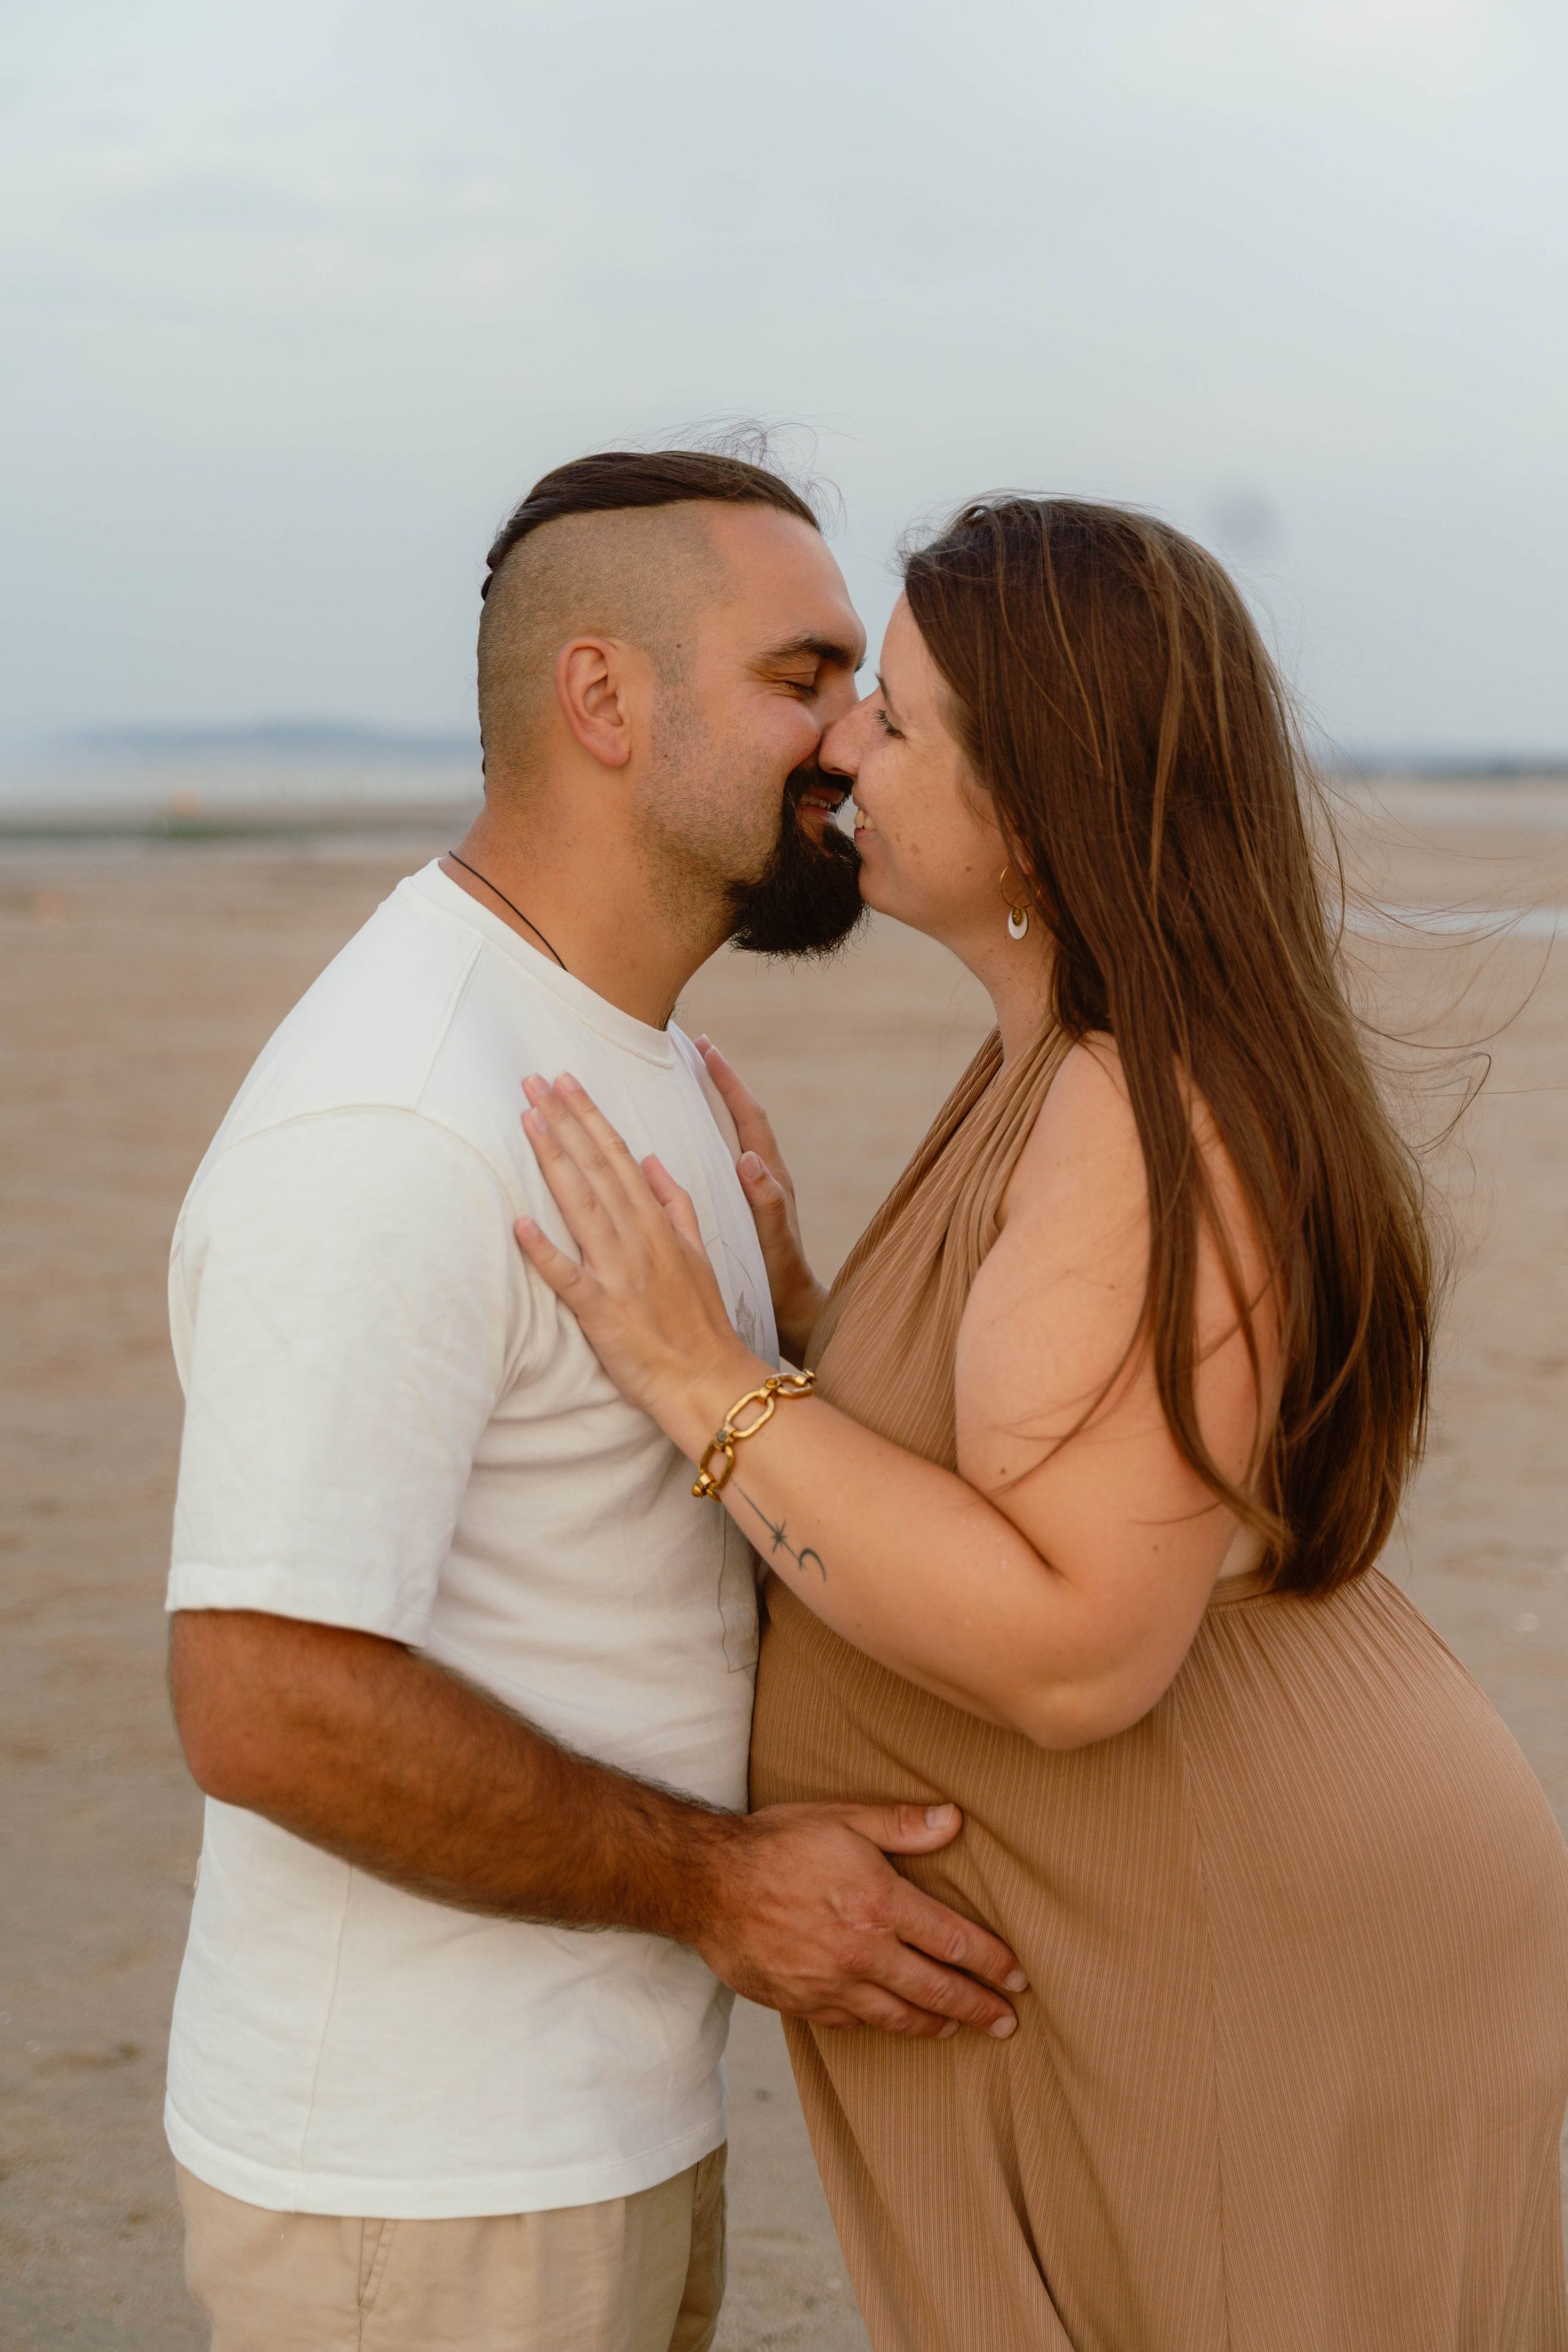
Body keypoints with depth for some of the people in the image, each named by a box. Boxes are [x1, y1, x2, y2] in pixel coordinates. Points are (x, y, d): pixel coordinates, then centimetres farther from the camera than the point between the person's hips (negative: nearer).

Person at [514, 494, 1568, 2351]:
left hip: (1276, 2001, -10)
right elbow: (958, 1526, 11)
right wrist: (775, 1280, 0)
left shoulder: (1153, 1115, -23)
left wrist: (697, 1379, -26)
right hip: (1191, 1955, 10)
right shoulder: (1072, 1079, 8)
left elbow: (1075, 1652, -29)